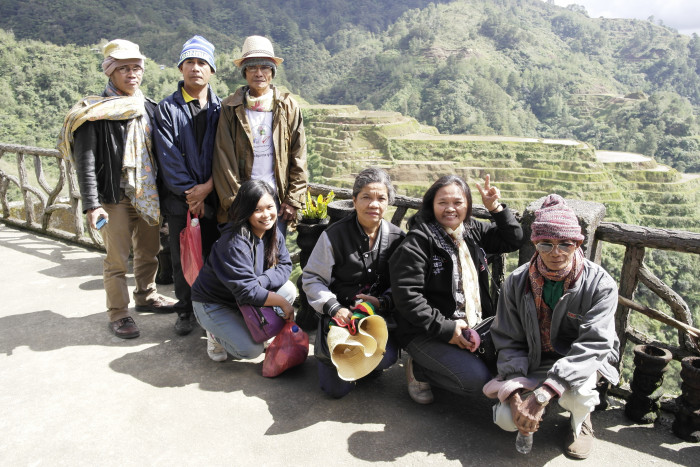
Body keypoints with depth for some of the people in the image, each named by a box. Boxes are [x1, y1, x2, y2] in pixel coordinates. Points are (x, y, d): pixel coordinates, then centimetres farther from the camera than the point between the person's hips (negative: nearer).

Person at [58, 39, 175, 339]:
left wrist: (162, 191, 13)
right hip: (115, 198, -5)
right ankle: (118, 314, 16)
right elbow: (85, 161, -12)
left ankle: (146, 296, 36)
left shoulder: (149, 108, 9)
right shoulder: (95, 112, -8)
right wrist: (92, 204, -18)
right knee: (117, 260, 2)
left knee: (149, 251, 16)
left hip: (148, 196, 6)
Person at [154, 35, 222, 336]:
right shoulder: (167, 109, 2)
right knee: (181, 259, 9)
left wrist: (207, 187, -13)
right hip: (179, 198, 0)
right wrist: (190, 192, -11)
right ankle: (185, 311, 26)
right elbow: (168, 157, -5)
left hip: (213, 196, 0)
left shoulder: (221, 108, 5)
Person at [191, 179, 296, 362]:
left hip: (242, 300, 7)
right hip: (213, 304, -7)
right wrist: (282, 302, -25)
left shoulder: (273, 234, -7)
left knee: (289, 289, -14)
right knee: (251, 349, -23)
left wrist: (261, 281, -25)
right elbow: (247, 292, -33)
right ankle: (217, 333, 7)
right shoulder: (235, 243, -31)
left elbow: (285, 266, -7)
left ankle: (253, 327, 5)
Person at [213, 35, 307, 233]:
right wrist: (234, 201, -7)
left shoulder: (288, 107, 6)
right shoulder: (231, 108, 3)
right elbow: (224, 159, -1)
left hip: (277, 198, 1)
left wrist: (293, 200, -2)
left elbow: (298, 158, 4)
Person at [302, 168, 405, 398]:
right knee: (337, 388, -14)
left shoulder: (396, 238, 1)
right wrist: (334, 308, -17)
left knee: (386, 357, -27)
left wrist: (383, 302, -13)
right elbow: (312, 278, -4)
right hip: (341, 313, -2)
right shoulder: (334, 235, -7)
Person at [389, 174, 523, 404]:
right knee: (476, 378, -23)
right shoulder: (418, 241, -13)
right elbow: (406, 296, -19)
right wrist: (446, 329, -20)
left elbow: (513, 240, 17)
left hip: (474, 326, 8)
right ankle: (418, 370, 3)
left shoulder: (473, 231, 9)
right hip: (427, 333, -8)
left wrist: (496, 208, 1)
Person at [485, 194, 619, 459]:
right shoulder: (517, 282, -11)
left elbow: (593, 343, -26)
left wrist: (543, 393, -35)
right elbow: (508, 341, -7)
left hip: (582, 362, -2)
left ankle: (581, 422, 4)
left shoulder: (600, 284, -18)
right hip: (535, 362, 2)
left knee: (576, 395, -36)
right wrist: (517, 394, -22)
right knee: (506, 419, -19)